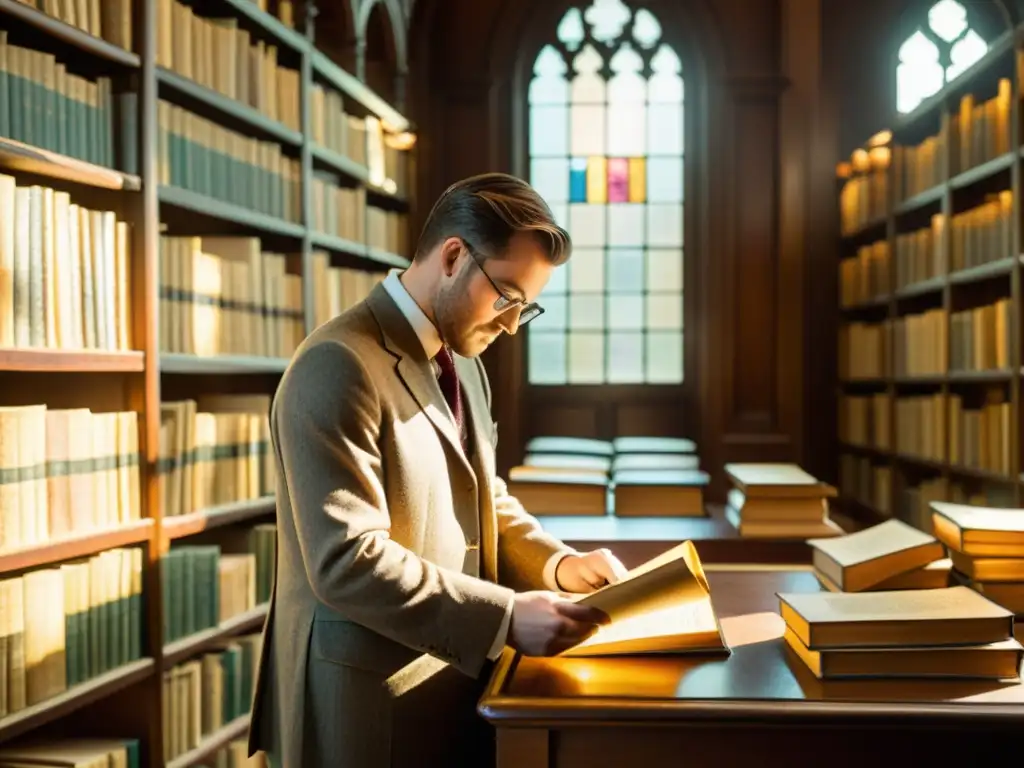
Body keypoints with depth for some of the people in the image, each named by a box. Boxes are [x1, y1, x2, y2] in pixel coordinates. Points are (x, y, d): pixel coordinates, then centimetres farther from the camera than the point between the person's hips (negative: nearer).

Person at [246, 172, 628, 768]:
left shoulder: (462, 361, 10)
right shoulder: (339, 366, -20)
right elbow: (346, 560, -26)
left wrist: (555, 563, 0)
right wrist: (506, 617, -27)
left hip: (455, 682, 9)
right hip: (369, 703, -9)